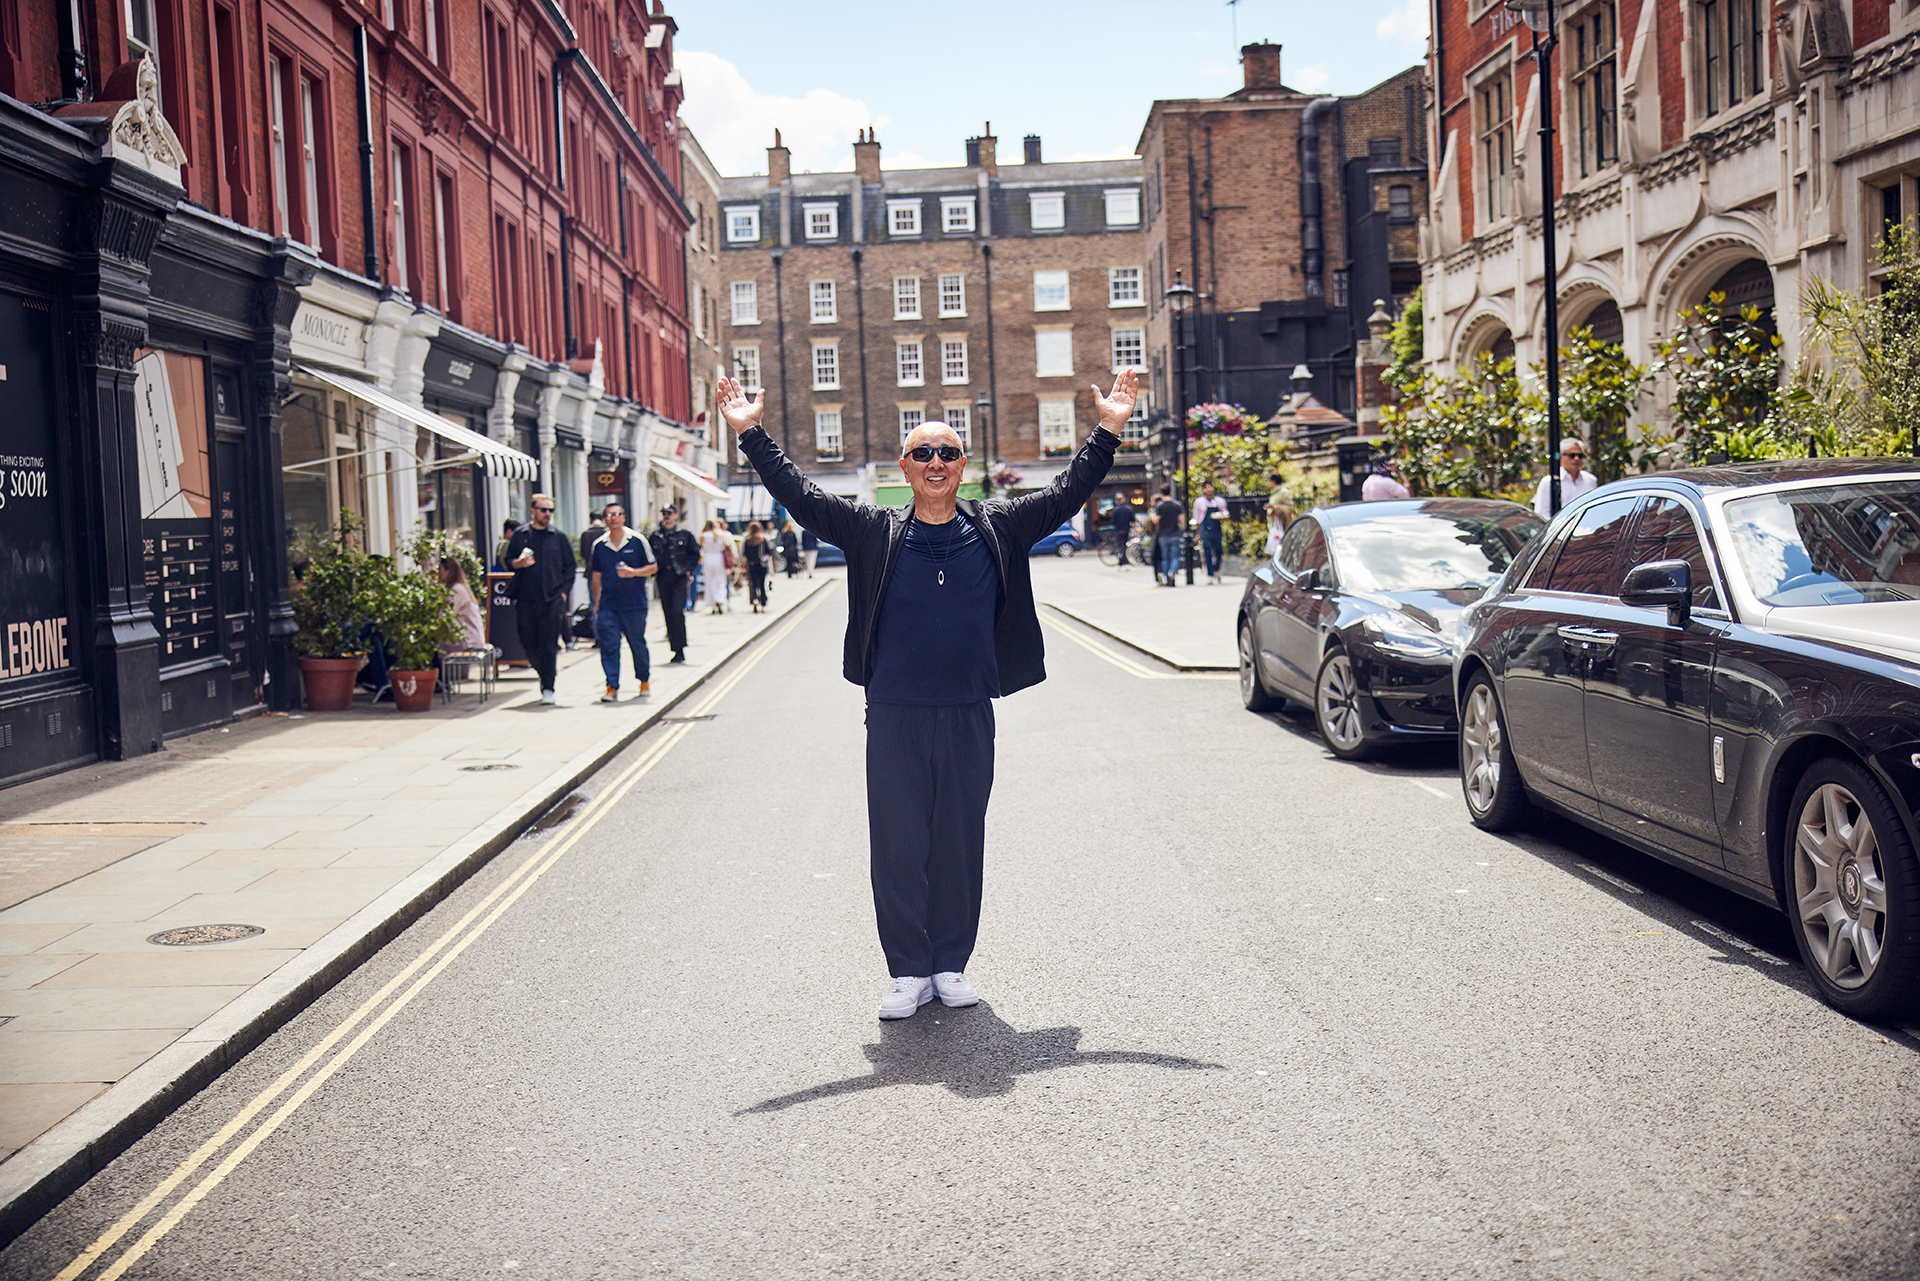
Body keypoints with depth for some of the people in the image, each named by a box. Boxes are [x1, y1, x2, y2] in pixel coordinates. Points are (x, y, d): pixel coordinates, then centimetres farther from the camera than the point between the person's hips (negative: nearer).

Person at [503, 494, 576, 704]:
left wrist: (563, 591, 0)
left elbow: (570, 568, 10)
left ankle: (548, 688, 1)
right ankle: (544, 675, 27)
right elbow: (509, 561, 13)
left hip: (552, 599, -2)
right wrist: (519, 563, -10)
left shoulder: (559, 537, 7)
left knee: (548, 645, -5)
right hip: (525, 599, 2)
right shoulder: (520, 535, 9)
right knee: (528, 643, 3)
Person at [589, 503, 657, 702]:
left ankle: (644, 680, 28)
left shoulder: (637, 541, -1)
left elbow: (653, 568, 3)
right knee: (608, 645, -6)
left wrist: (634, 572, -15)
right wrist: (596, 603, 10)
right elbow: (596, 575, 14)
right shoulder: (599, 545, 6)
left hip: (634, 604, -2)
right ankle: (612, 687, -4)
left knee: (637, 643, 7)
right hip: (608, 605, 2)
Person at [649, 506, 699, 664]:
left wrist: (689, 571, -2)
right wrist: (654, 573, 5)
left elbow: (695, 553, 8)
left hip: (680, 577, -3)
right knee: (668, 614, 3)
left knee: (677, 611, -15)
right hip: (663, 578, 3)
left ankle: (680, 649, -7)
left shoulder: (684, 534, 6)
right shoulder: (655, 536, 12)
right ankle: (677, 651, 10)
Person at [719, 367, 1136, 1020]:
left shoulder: (998, 529, 6)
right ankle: (909, 971, 15)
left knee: (961, 843, 9)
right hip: (894, 715, -1)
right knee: (897, 845, 3)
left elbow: (1067, 493, 8)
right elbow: (802, 496, 2)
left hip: (970, 715, 1)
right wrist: (752, 434, -3)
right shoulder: (875, 534, 3)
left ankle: (951, 965, 23)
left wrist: (1107, 430, 2)